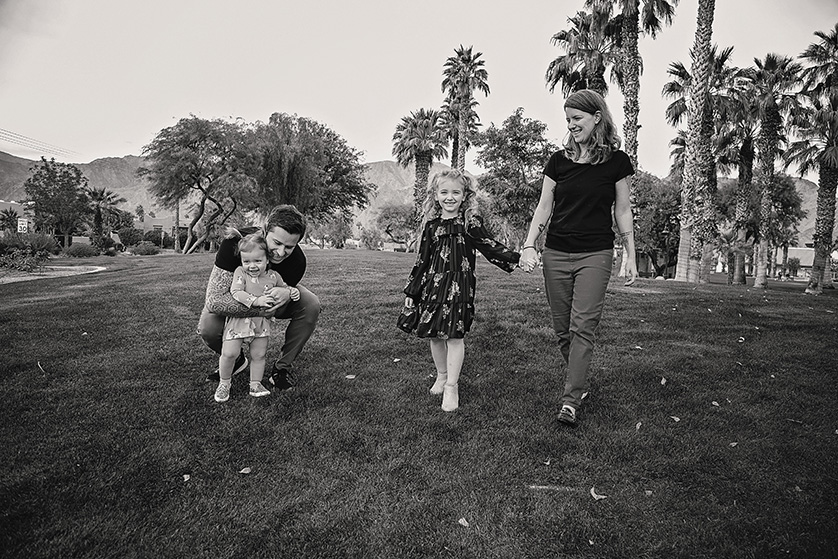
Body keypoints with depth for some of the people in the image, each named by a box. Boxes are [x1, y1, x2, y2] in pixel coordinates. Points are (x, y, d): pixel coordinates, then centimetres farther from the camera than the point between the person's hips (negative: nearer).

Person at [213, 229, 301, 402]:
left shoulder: (273, 276, 1)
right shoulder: (240, 273, -9)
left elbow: (284, 288, 19)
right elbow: (236, 292, -20)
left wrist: (292, 291, -4)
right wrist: (256, 300, -31)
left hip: (261, 321, 3)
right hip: (239, 319, -3)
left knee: (259, 355, 8)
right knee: (229, 353, -6)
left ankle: (255, 384, 25)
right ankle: (224, 383, 17)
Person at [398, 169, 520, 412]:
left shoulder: (470, 223, -2)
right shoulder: (431, 224, 7)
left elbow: (491, 247, -1)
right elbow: (422, 259, 12)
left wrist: (518, 258, -14)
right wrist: (411, 290, 13)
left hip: (459, 284, -4)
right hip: (432, 283, 4)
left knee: (455, 335, -3)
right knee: (434, 335, 10)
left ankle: (451, 386, 9)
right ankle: (441, 376, 32)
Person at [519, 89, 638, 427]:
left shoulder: (616, 161, 2)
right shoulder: (559, 160, 8)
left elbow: (622, 211, 5)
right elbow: (544, 207, 7)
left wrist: (630, 255, 2)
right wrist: (529, 245, -5)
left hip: (595, 254, -3)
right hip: (556, 254, 3)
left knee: (583, 326, -10)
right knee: (563, 329, 6)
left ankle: (570, 400, -7)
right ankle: (578, 380, 25)